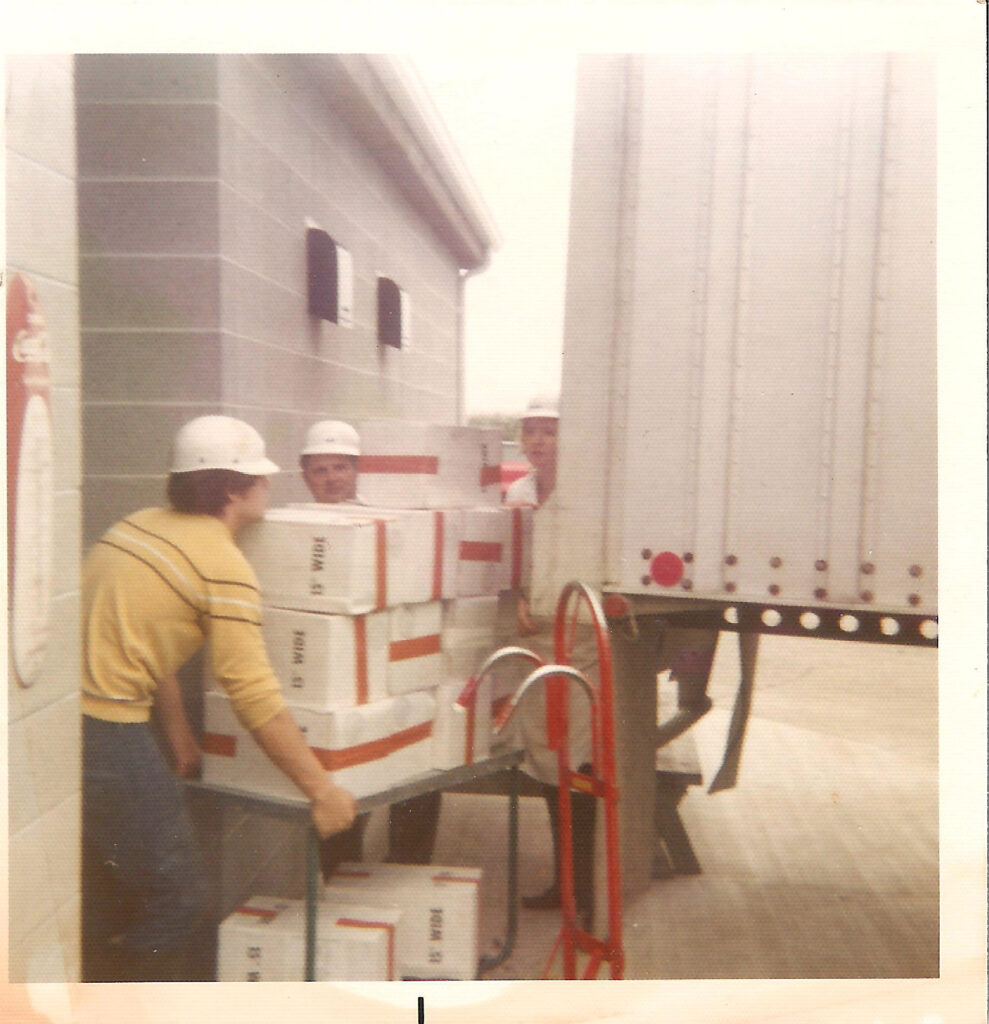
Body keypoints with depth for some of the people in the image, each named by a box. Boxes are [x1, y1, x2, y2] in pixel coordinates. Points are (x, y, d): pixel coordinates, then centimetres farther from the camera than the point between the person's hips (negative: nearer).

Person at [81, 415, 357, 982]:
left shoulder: (140, 525, 13)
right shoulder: (224, 564, -13)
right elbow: (256, 697, -16)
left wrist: (178, 730, 26)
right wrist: (322, 790, -10)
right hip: (106, 737, -9)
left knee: (105, 894, 24)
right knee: (177, 898, 4)